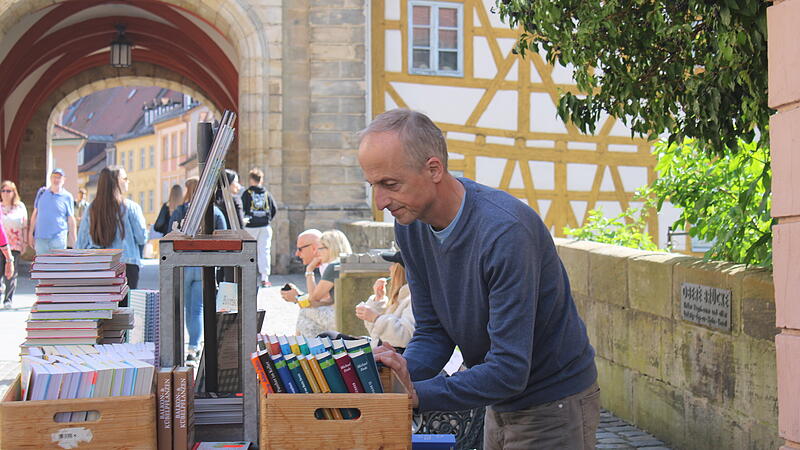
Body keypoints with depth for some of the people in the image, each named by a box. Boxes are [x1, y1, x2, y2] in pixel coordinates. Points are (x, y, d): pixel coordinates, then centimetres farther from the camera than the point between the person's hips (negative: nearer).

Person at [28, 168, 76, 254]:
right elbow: (35, 214, 17)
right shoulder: (42, 192, 11)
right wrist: (31, 233, 13)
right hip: (40, 238, 3)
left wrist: (73, 239, 3)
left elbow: (71, 220, 6)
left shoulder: (67, 197, 3)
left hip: (58, 238, -3)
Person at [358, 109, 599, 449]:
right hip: (499, 404, 7)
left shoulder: (506, 232, -31)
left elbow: (510, 370, -31)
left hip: (554, 407, -7)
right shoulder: (411, 223, -7)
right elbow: (432, 331, -2)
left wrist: (417, 395, -35)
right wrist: (402, 373, -22)